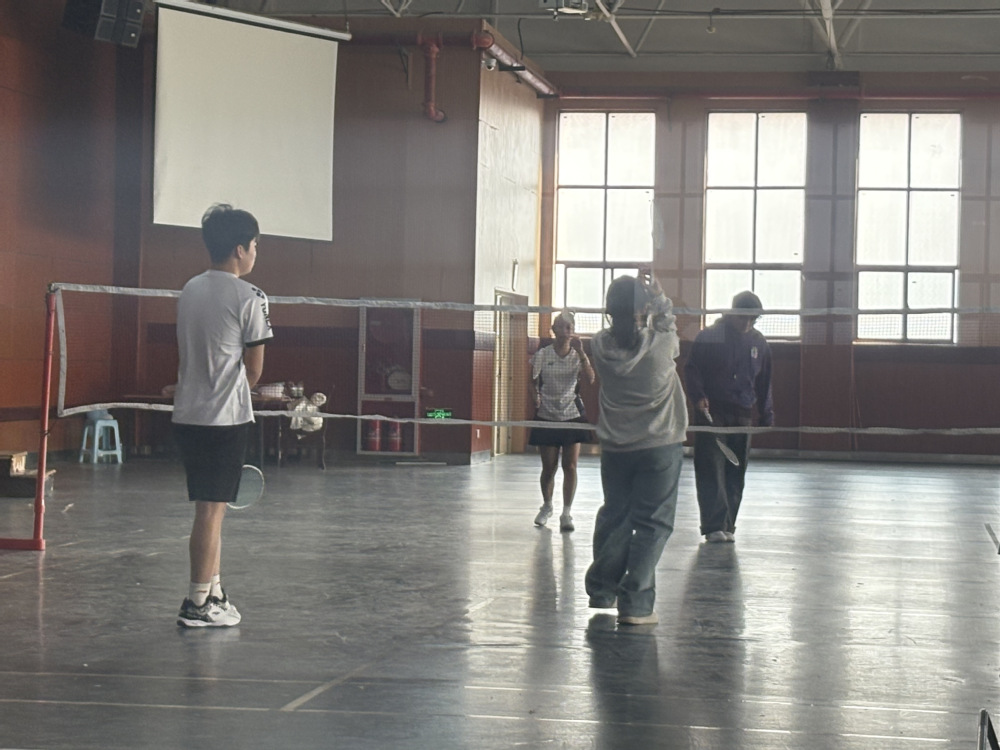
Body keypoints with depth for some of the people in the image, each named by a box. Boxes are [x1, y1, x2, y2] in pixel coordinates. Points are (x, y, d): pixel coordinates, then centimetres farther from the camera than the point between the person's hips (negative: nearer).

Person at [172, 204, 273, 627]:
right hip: (226, 417, -7)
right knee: (212, 509, -3)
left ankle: (214, 594, 23)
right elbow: (254, 370, -5)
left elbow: (186, 353, 14)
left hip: (187, 414, 7)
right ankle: (197, 605, 1)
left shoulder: (189, 291, 10)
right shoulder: (249, 298, -11)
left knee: (210, 508, 15)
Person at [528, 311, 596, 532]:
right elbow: (533, 382, 8)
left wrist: (581, 352, -24)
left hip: (572, 415, 0)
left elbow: (590, 379, -16)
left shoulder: (578, 356, 0)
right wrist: (536, 396, -12)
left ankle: (566, 513, 2)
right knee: (549, 467, 5)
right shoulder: (542, 355, 0)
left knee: (570, 466, -6)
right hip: (547, 416, 0)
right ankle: (547, 507, 28)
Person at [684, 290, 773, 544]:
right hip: (711, 412, -4)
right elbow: (692, 370, -1)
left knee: (736, 474, 4)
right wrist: (698, 397, -16)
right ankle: (714, 526, -9)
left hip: (742, 416, 4)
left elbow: (764, 382, 17)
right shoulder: (709, 337, -5)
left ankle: (727, 526, 11)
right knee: (711, 470, -9)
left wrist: (767, 415, 14)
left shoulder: (758, 343, 10)